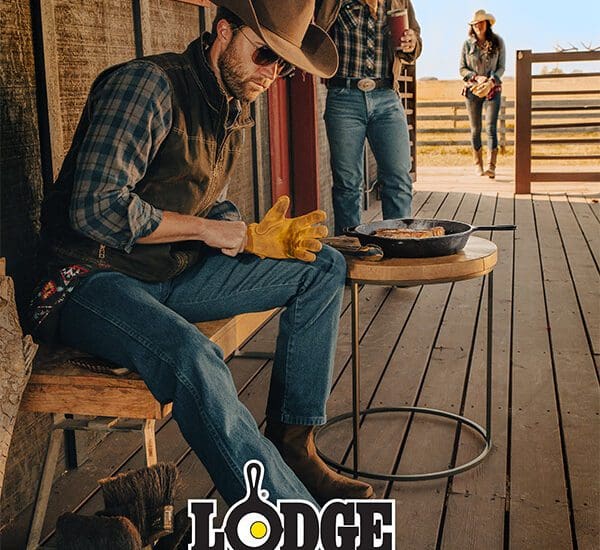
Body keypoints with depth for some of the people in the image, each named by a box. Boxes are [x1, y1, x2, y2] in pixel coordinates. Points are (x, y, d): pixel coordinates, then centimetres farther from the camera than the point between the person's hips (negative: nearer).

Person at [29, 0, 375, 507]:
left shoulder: (235, 111, 12)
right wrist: (206, 229, -15)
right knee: (194, 358, -39)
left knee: (323, 266, 4)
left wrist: (254, 237, -2)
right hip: (93, 280, -9)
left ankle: (292, 446, -1)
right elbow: (96, 208, -25)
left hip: (176, 273, 9)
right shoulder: (149, 84, -17)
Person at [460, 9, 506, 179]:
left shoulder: (498, 42, 1)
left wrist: (490, 82, -16)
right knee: (475, 129, 6)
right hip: (472, 90, 2)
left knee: (491, 127, -13)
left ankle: (491, 167, -21)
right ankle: (478, 165, 16)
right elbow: (462, 69, 3)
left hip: (493, 90, -1)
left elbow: (501, 67, 1)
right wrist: (477, 78, -13)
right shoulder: (468, 44, 2)